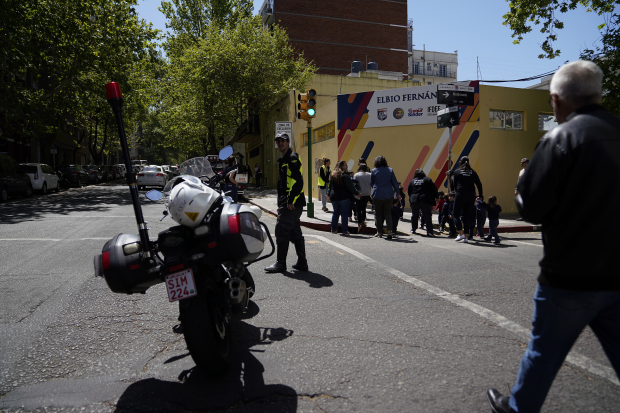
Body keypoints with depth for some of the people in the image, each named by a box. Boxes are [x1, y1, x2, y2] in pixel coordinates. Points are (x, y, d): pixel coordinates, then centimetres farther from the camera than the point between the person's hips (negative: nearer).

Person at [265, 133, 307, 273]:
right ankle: (302, 263, 18)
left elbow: (298, 181, -20)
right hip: (287, 203, 10)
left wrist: (291, 201, -23)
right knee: (295, 232, 12)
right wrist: (282, 202, 22)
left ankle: (280, 264, -2)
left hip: (291, 204, -10)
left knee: (281, 231, -8)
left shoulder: (292, 158, -10)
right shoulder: (284, 159, 22)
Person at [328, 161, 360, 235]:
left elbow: (330, 187, 17)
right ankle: (345, 231, -2)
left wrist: (329, 195, 27)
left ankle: (333, 229, 18)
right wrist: (356, 193, -4)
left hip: (334, 197, 6)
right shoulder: (345, 175, -11)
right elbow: (350, 186, -14)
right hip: (344, 197, -6)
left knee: (336, 213, 16)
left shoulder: (333, 175, 11)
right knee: (344, 214, -2)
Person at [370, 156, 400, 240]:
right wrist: (398, 193, 13)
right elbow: (395, 183, 5)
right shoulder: (390, 170, 4)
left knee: (378, 213, 9)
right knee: (388, 212, 9)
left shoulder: (374, 171, -1)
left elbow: (371, 183, 9)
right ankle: (389, 230, -8)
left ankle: (380, 232, 13)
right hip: (388, 195, 2)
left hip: (377, 195, -2)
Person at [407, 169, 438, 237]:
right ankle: (429, 231, -10)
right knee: (427, 216, -2)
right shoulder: (427, 180, 4)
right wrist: (436, 196, 9)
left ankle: (413, 229, 26)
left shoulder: (412, 181, 12)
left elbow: (409, 192, 14)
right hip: (425, 201, -3)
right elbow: (434, 190, 0)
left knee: (414, 215, 19)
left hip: (414, 201, 3)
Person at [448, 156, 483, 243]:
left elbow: (454, 185, 5)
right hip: (471, 196, 4)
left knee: (456, 214, 5)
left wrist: (452, 177, 22)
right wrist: (480, 195, 12)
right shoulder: (473, 172, 10)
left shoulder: (457, 172, 3)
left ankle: (461, 234, -9)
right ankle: (466, 237, 7)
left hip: (460, 195, -3)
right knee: (467, 216, 8)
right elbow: (479, 184, 6)